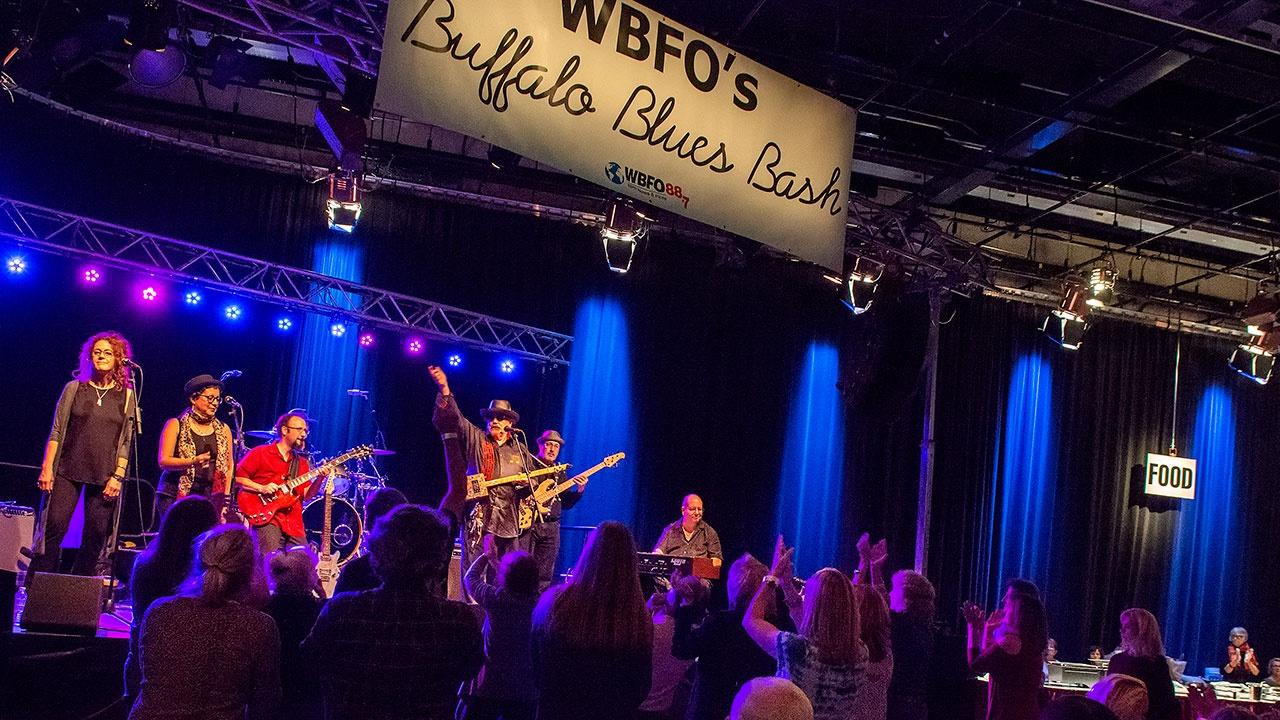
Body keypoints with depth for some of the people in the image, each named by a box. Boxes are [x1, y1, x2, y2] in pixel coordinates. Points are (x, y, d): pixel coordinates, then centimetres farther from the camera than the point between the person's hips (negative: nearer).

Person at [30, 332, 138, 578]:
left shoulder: (127, 395, 7)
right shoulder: (74, 388, 8)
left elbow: (127, 440, 5)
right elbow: (56, 432, 6)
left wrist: (118, 475, -4)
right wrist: (47, 467, -2)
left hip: (104, 476, 0)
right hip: (67, 471, 0)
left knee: (96, 537, -1)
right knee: (53, 529, -7)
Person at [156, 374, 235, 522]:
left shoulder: (223, 430, 12)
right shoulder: (176, 425, 2)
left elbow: (229, 465, 15)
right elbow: (163, 461, -5)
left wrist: (225, 497, 5)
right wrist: (193, 461, -21)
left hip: (208, 498, 2)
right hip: (174, 495, -2)